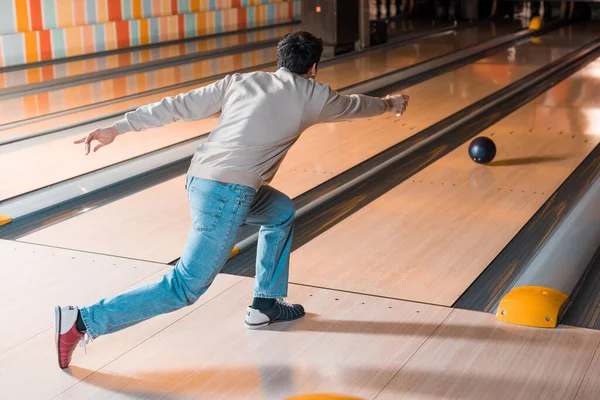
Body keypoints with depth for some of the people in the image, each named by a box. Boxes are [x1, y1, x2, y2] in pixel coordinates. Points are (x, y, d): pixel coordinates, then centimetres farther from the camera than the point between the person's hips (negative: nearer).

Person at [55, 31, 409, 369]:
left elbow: (179, 106, 9)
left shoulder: (240, 81, 16)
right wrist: (388, 104, 47)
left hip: (200, 182, 8)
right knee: (186, 287, -1)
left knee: (282, 213, 27)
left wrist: (118, 128, 10)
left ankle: (266, 304, 32)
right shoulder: (311, 94, 6)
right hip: (226, 194, -8)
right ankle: (83, 321, -5)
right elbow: (351, 105, 27)